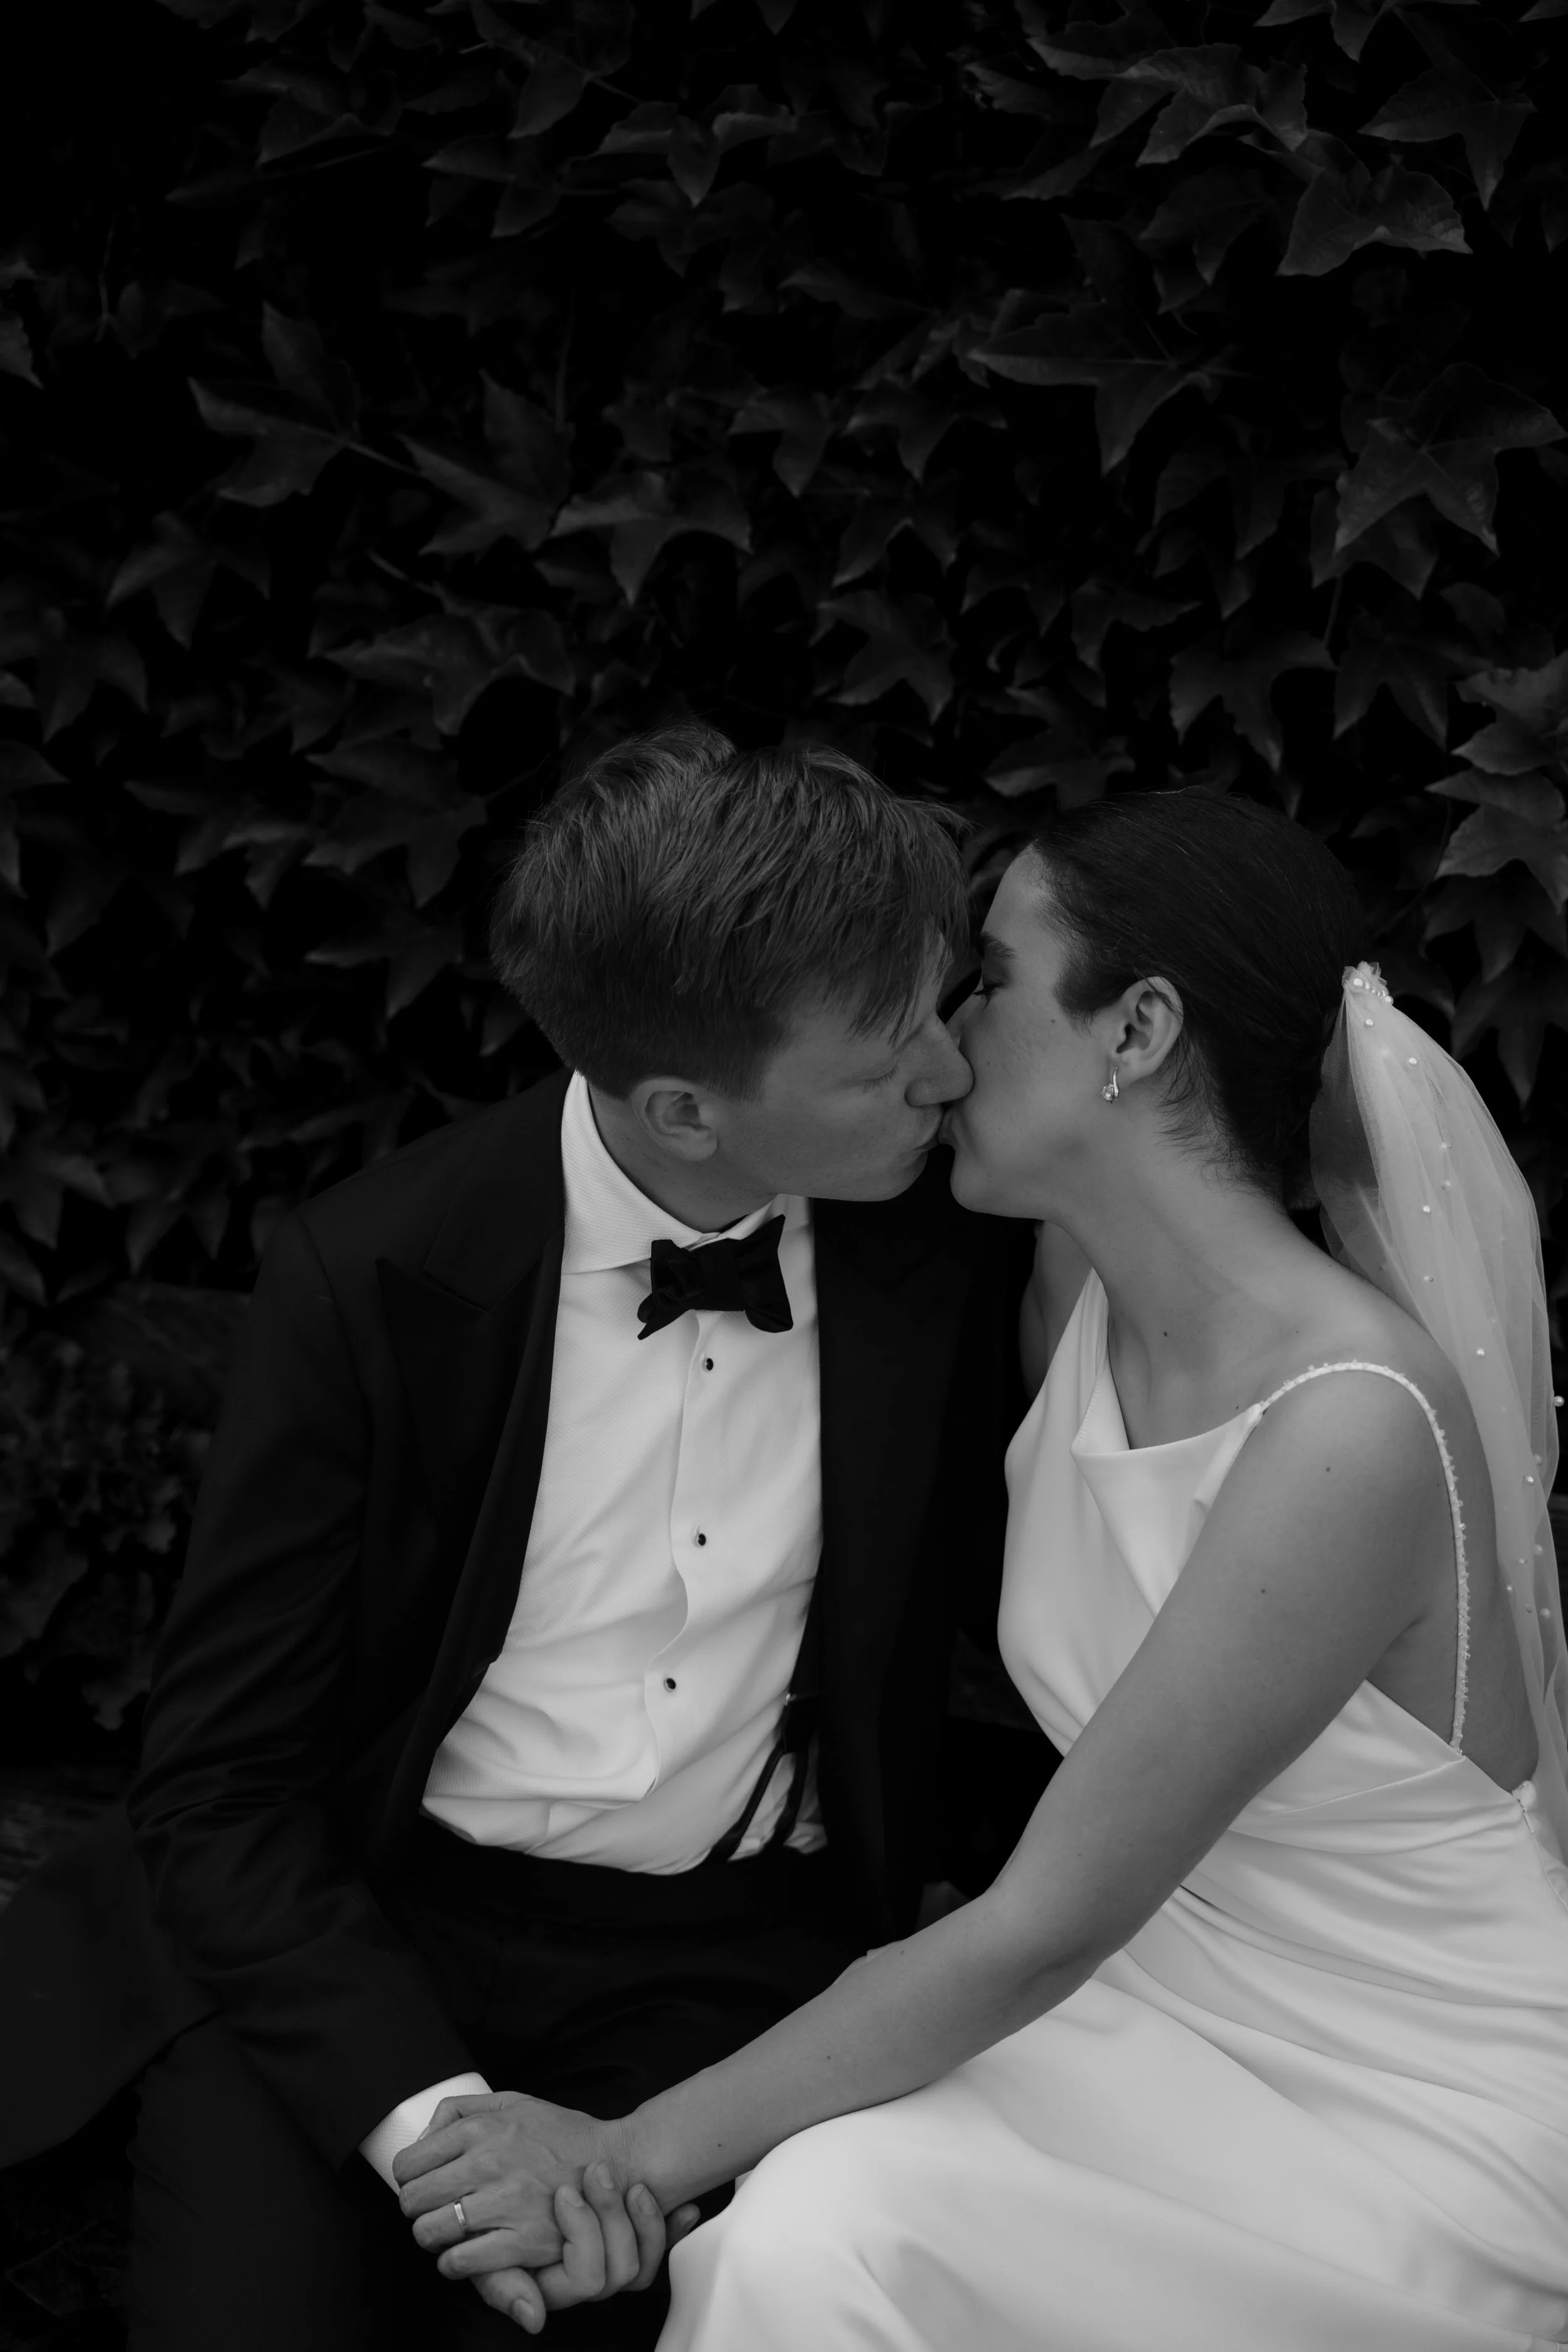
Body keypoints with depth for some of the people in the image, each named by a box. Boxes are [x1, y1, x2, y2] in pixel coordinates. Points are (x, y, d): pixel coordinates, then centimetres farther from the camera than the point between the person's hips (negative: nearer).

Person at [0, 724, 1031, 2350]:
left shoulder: (950, 1234, -6)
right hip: (358, 1927, -1)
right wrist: (429, 2108, -24)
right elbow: (216, 1787, -9)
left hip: (732, 1969, 2)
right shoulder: (370, 1279, -12)